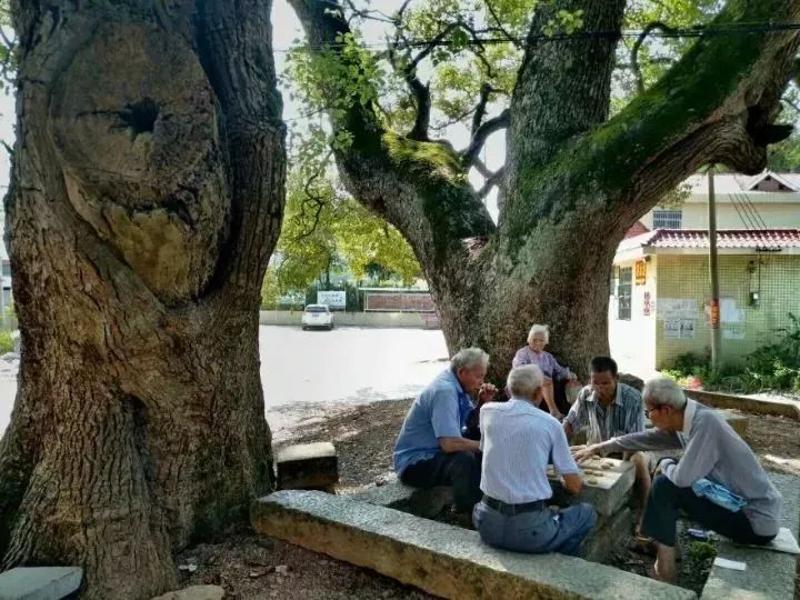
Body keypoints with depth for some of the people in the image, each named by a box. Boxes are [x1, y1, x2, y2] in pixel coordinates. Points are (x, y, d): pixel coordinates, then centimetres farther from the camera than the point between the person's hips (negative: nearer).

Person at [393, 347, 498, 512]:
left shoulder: (456, 386, 2)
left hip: (435, 452, 10)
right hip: (414, 463, -10)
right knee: (465, 459, -33)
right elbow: (449, 444, -34)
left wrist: (483, 402, -5)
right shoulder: (445, 391, -26)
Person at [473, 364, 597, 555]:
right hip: (530, 530, -2)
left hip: (488, 524, 3)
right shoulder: (550, 424, -4)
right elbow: (574, 486, 2)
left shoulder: (488, 411, 3)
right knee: (588, 513, 23)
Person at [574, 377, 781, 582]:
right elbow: (644, 439, 12)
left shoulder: (705, 422, -27)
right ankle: (658, 540, 22)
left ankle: (665, 573, 0)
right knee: (669, 472, 12)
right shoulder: (683, 421, -1)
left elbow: (682, 477, -28)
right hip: (739, 501, 9)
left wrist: (665, 464, -5)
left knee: (665, 486, -14)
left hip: (757, 520, -9)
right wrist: (598, 448, 15)